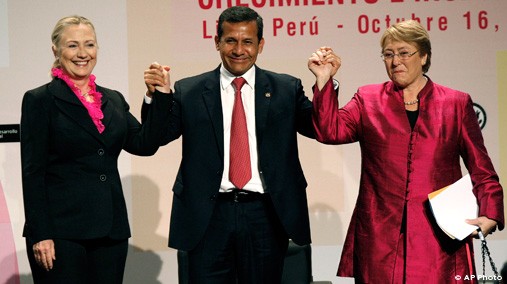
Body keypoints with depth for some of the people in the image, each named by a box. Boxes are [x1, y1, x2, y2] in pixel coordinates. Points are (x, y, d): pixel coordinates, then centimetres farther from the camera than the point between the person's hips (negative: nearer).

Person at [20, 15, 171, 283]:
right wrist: (40, 235, -13)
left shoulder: (114, 100, 13)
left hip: (111, 231, 5)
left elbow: (145, 144, 4)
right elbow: (32, 172, -7)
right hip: (62, 231, -5)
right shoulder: (40, 100, -3)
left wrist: (161, 95, -2)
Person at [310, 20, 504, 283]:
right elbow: (330, 130, -4)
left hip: (439, 238, 0)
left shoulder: (457, 104, 9)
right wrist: (324, 80, -10)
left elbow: (482, 170, 9)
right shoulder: (367, 100, 12)